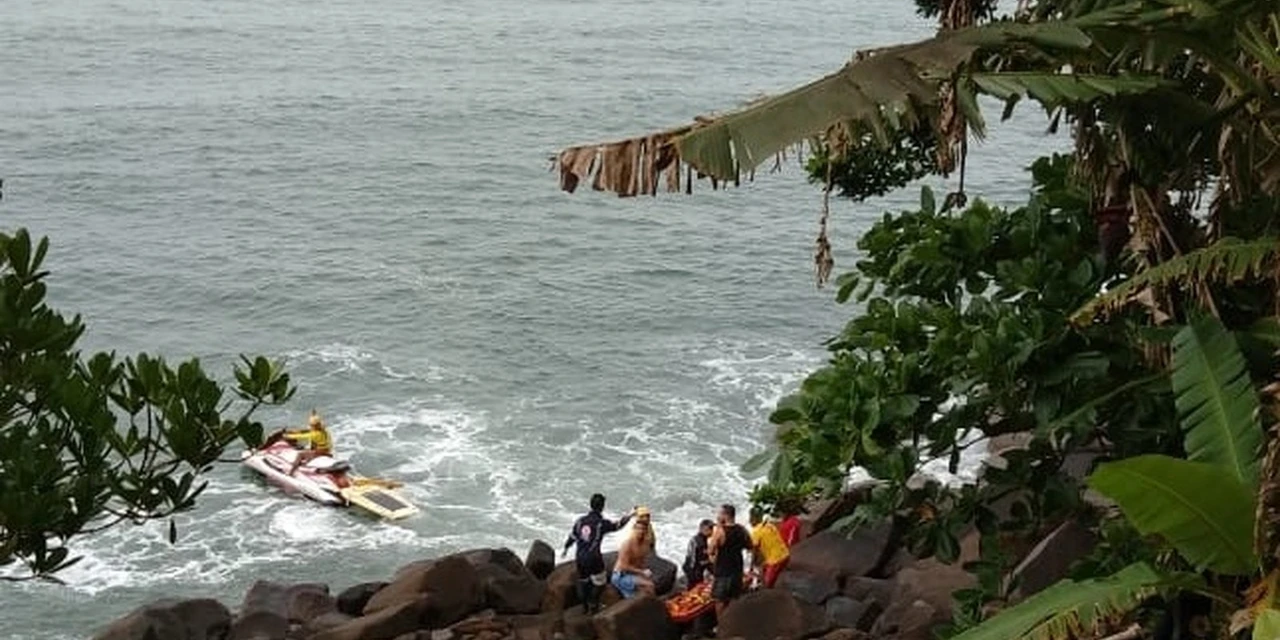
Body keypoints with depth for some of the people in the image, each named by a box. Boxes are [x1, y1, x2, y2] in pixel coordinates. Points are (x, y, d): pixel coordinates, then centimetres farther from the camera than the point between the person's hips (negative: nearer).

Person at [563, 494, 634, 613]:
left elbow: (572, 537, 13)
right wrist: (630, 515, 11)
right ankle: (593, 607, 17)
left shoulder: (580, 521, 2)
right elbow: (618, 525, -2)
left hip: (579, 557, 6)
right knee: (598, 583, 12)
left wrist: (566, 548, 30)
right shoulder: (602, 523, -14)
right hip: (594, 558, -5)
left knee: (583, 582, 20)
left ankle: (585, 606, 32)